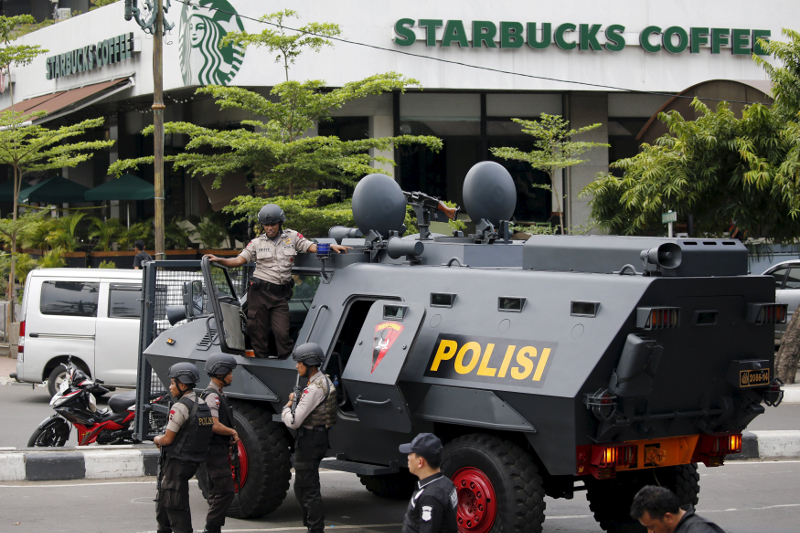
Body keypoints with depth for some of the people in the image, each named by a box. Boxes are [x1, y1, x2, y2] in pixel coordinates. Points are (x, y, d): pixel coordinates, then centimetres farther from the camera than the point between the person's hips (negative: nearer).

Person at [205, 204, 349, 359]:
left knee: (282, 333, -11)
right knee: (258, 333, 1)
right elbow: (239, 260, 5)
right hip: (260, 292, 1)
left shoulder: (292, 237, 9)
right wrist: (218, 260, -8)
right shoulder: (257, 243, 10)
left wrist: (332, 246, -11)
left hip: (280, 294, -1)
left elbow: (313, 247, 6)